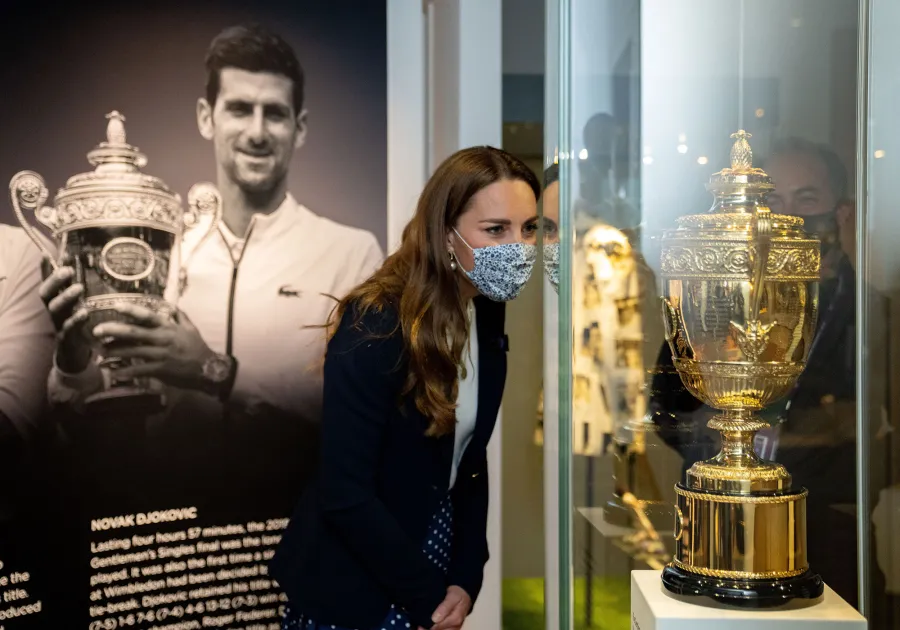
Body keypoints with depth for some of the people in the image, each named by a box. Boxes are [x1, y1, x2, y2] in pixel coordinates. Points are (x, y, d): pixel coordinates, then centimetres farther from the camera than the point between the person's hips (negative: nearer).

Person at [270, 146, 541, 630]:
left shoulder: (488, 315, -2)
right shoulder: (373, 329, -24)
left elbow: (468, 461, 4)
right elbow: (345, 496, -24)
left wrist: (465, 579, -4)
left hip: (432, 549, 6)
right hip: (352, 584, -6)